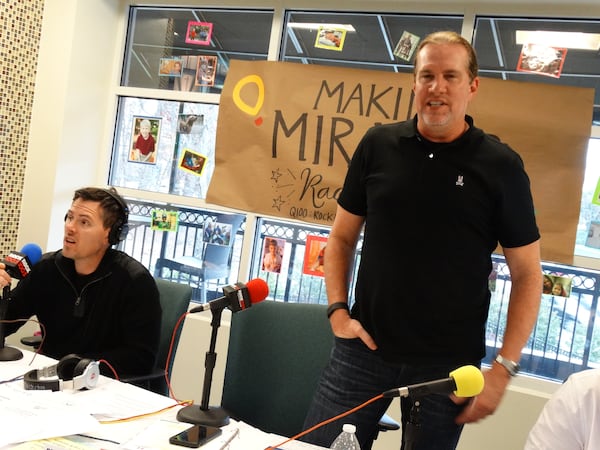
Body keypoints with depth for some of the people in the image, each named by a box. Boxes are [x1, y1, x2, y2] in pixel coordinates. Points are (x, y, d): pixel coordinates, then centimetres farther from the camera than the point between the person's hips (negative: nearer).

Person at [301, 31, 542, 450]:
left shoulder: (501, 166, -4)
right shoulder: (377, 145, 1)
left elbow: (528, 275, -1)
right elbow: (342, 237, 10)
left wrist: (504, 368, -7)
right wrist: (338, 310, -2)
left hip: (449, 364, -1)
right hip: (364, 348, 2)